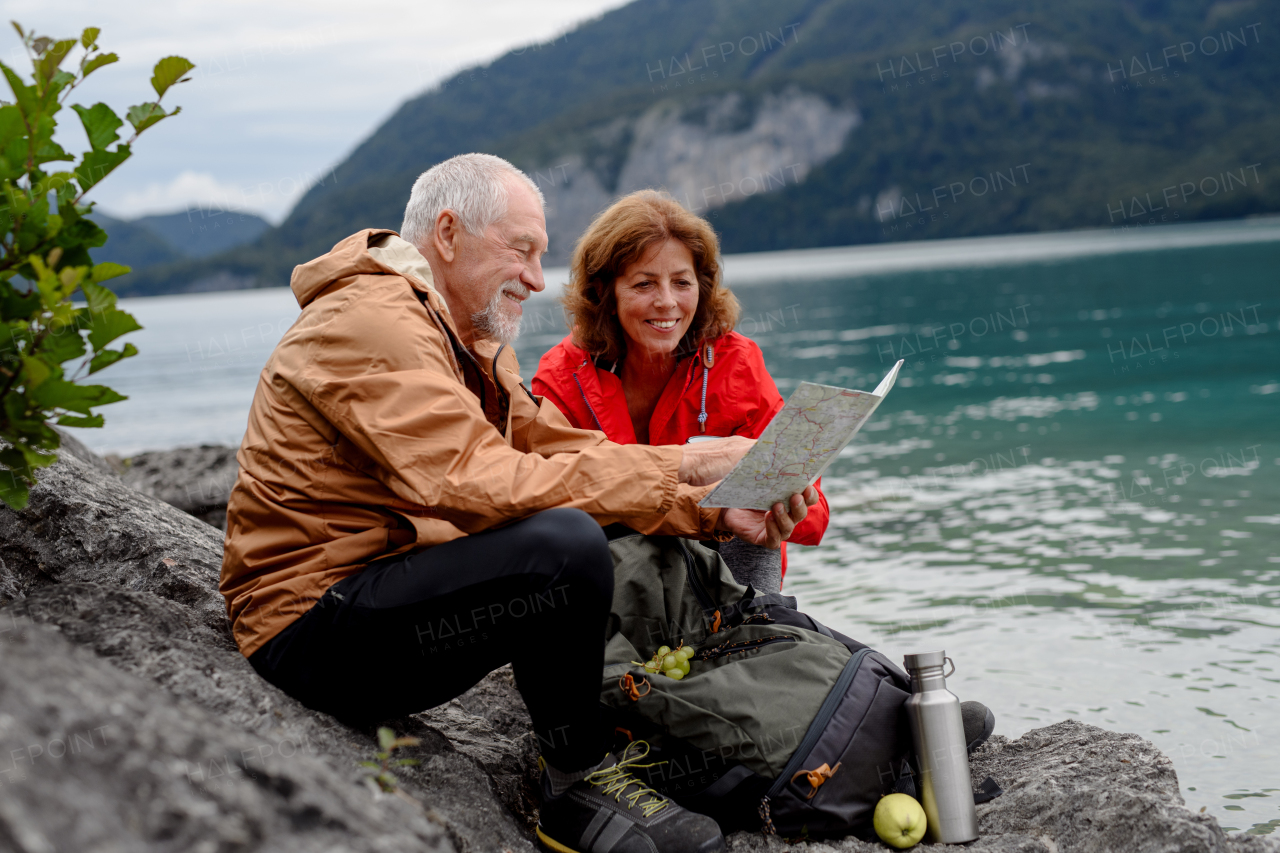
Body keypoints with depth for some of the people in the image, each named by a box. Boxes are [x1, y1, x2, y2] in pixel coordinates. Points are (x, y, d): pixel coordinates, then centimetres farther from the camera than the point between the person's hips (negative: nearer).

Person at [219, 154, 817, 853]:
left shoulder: (469, 338, 15)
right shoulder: (371, 323, -18)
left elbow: (561, 449, 8)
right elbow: (477, 485, -30)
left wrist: (718, 512, -5)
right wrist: (674, 469, -26)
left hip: (381, 596, 10)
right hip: (313, 631, -10)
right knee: (568, 547, -28)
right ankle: (579, 789, -8)